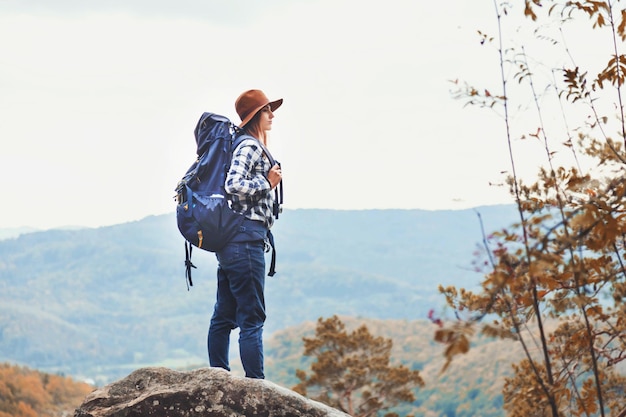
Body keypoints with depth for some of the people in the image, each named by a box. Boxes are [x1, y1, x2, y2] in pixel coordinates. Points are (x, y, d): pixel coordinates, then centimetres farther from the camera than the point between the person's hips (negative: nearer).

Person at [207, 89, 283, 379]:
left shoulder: (252, 146, 19)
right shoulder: (250, 146, -10)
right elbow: (234, 184, -23)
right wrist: (268, 184, -14)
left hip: (231, 242, 10)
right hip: (246, 238, -10)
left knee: (224, 315, 10)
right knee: (252, 317, -8)